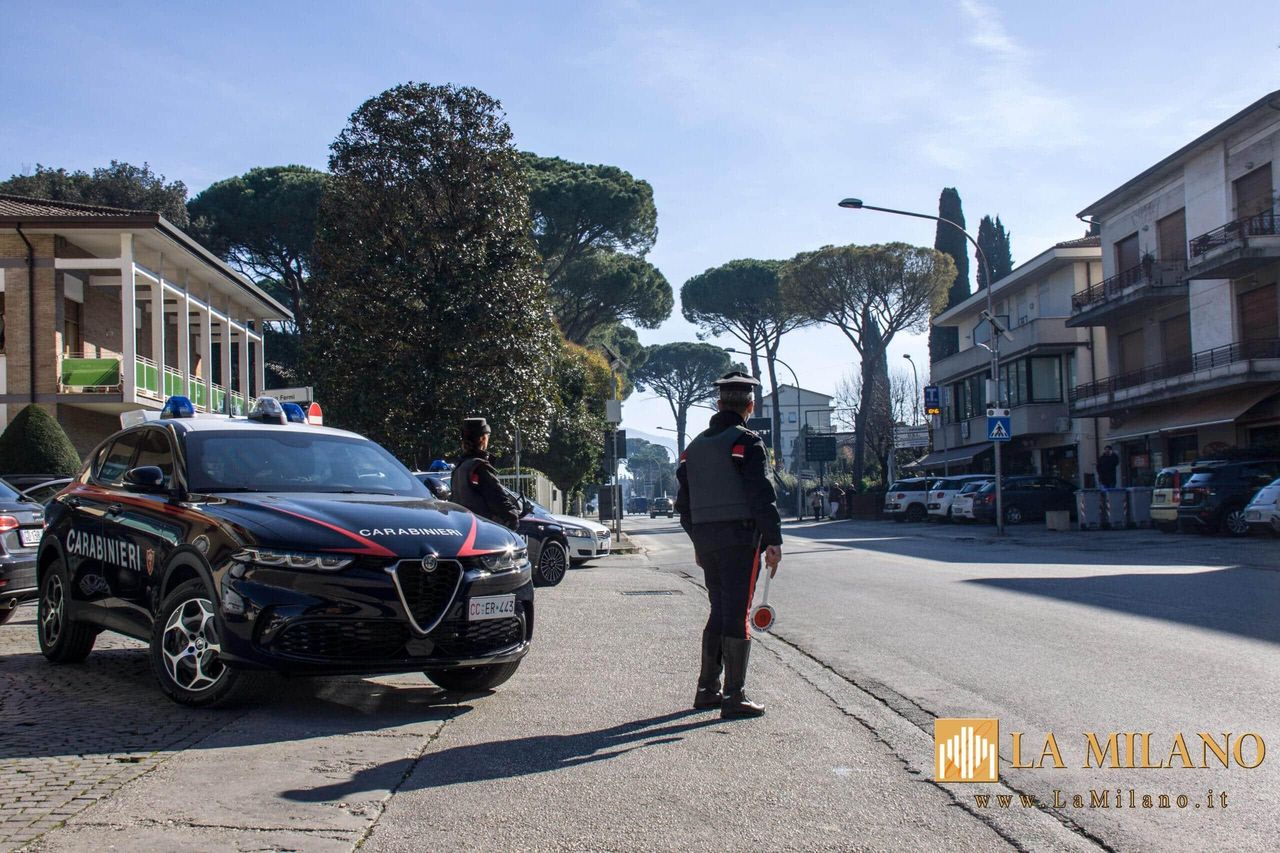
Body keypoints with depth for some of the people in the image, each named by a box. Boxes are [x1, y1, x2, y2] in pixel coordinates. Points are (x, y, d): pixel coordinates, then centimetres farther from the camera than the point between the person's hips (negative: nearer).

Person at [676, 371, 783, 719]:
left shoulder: (695, 445, 14)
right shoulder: (747, 441, -8)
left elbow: (683, 500, 17)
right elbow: (762, 495, -16)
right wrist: (774, 541, -13)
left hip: (706, 538, 7)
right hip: (740, 537, -7)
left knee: (719, 612, 17)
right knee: (737, 616, -3)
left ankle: (707, 689, 22)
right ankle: (735, 697, 0)